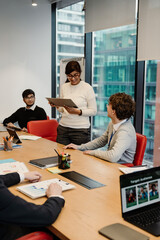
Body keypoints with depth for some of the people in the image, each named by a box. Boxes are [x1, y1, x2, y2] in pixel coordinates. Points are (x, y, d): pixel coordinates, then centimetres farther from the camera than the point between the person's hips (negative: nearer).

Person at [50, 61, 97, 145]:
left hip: (81, 129, -4)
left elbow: (93, 111, -6)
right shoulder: (64, 87, 9)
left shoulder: (87, 88, -5)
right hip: (63, 128, 4)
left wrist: (77, 111, -19)